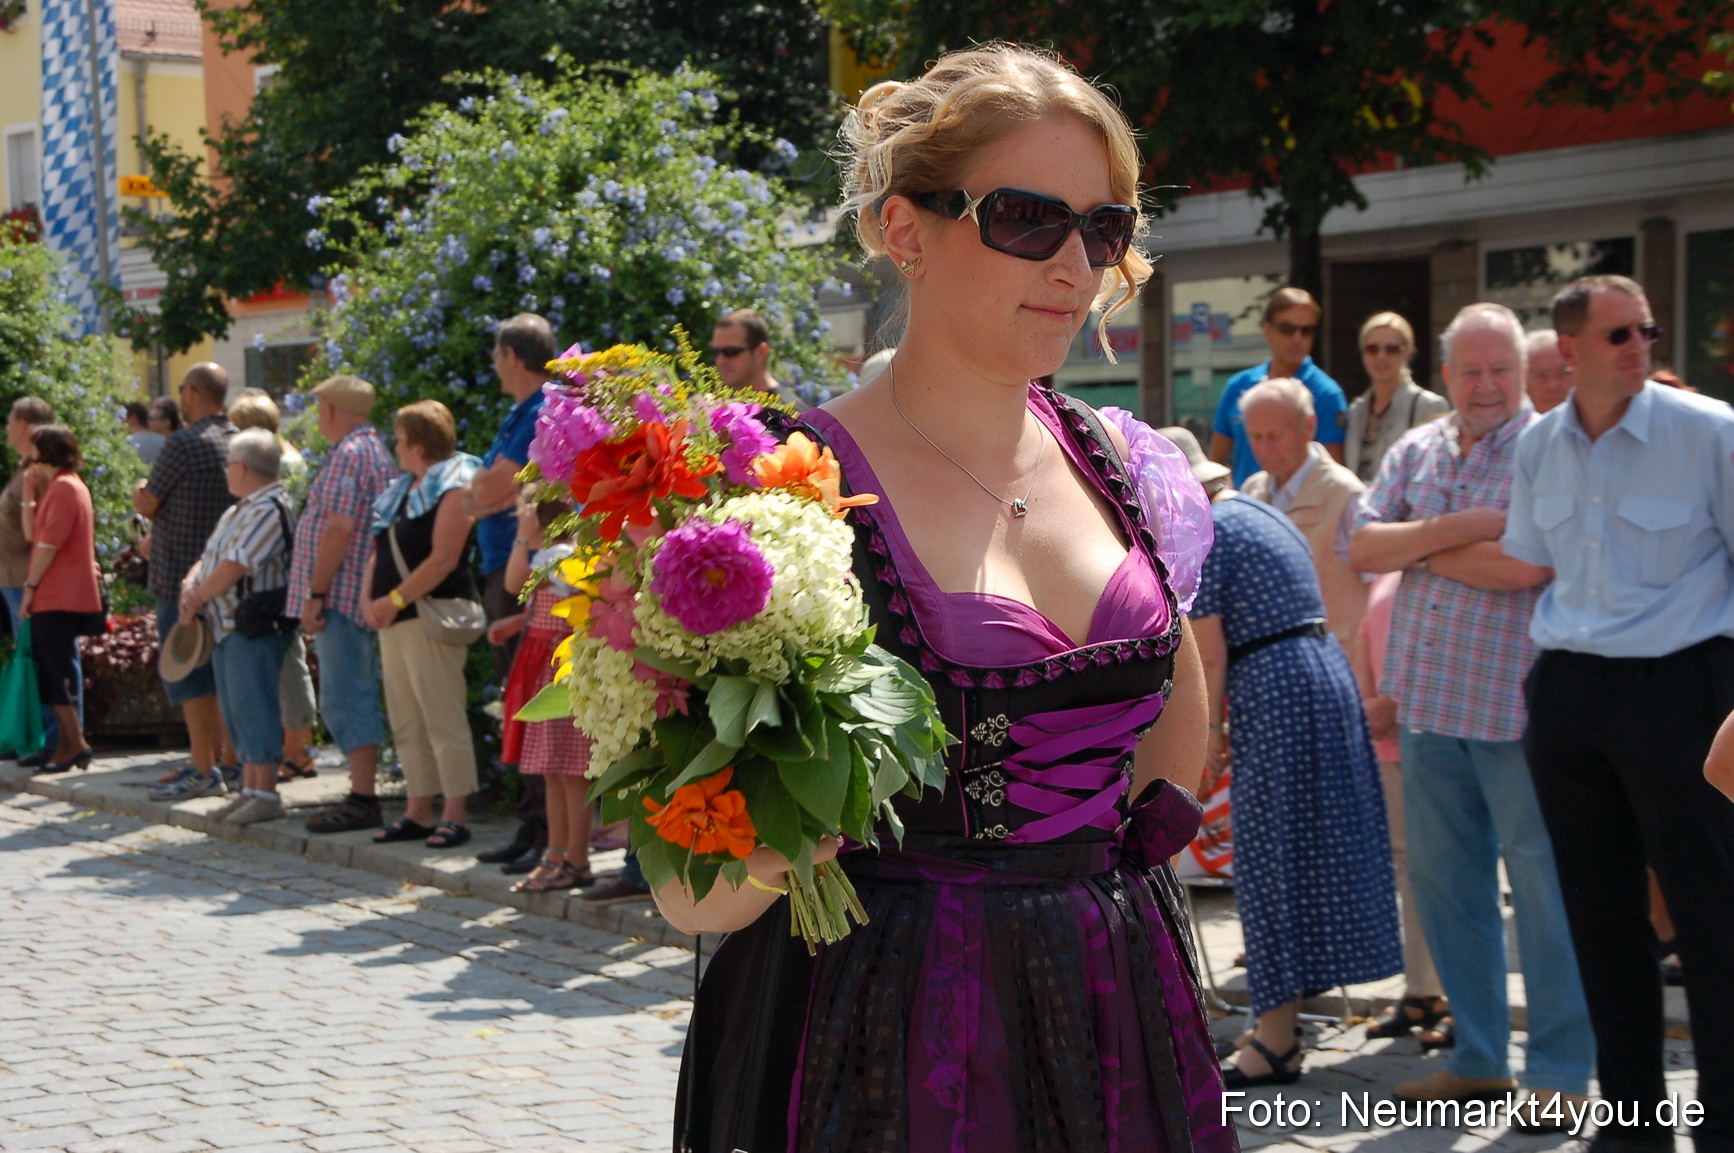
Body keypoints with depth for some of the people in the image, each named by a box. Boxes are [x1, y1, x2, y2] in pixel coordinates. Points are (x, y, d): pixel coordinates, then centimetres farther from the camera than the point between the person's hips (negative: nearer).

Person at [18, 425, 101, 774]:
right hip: (58, 596, 10)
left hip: (59, 597, -10)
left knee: (55, 670, -8)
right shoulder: (59, 486, 19)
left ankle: (74, 743, -7)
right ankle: (68, 743, 15)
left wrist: (30, 587, -13)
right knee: (55, 670, 12)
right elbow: (31, 533, 10)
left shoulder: (63, 487, -13)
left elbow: (49, 544, -18)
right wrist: (29, 494, 4)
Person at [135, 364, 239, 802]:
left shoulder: (184, 444, -16)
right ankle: (222, 757, 19)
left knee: (187, 673, -5)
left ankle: (203, 770, -6)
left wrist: (139, 491, 15)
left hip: (181, 573, -8)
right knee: (218, 670, 14)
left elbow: (147, 504, -9)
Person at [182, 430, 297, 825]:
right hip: (226, 626, 10)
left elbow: (232, 568, -20)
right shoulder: (239, 510, 19)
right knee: (238, 711, 12)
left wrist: (198, 596, -7)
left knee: (254, 708, -9)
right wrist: (191, 582, -1)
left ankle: (266, 794, -6)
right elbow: (210, 557, 20)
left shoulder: (269, 510, -15)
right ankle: (249, 789, 17)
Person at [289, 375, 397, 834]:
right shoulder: (378, 452, 19)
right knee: (357, 694, 14)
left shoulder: (348, 454, -13)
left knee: (345, 697, -11)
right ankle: (363, 791, 18)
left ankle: (363, 800, -13)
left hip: (343, 593, -10)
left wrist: (315, 594, -19)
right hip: (365, 597, 10)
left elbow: (339, 527, -21)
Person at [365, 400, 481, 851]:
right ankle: (419, 810, 16)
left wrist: (395, 600, -16)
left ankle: (456, 815, -6)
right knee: (406, 721, 10)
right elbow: (379, 551, 17)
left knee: (442, 717, -8)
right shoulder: (401, 490, 19)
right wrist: (369, 599, 1)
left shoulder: (452, 488, -8)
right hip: (395, 619, 9)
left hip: (431, 616, -9)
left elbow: (443, 559, -17)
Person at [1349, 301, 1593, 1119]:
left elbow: (1523, 566, -21)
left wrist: (1418, 547, -9)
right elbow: (1359, 547, 3)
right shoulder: (1416, 451, 11)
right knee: (1442, 876, 13)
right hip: (1428, 698, 7)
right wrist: (1451, 530, -13)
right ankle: (1477, 1056, 25)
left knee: (1542, 882, 0)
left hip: (1514, 703, -6)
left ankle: (1561, 1070, 10)